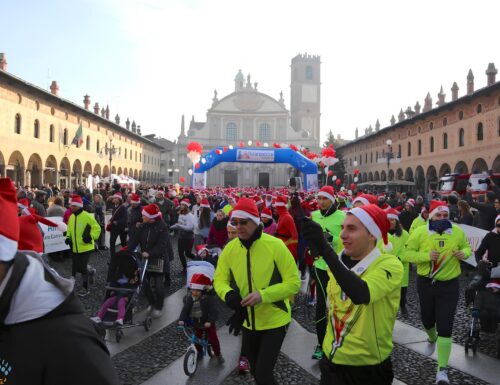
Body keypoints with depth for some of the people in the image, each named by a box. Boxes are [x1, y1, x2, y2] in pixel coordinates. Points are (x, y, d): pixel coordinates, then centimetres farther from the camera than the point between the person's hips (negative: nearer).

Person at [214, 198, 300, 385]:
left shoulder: (275, 245, -21)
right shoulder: (230, 248, -7)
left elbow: (294, 282, -18)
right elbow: (220, 279, 0)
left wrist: (263, 295, -29)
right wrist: (229, 294, -22)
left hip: (274, 321, -5)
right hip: (248, 322, 5)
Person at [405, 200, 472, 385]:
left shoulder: (458, 232, -6)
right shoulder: (420, 232, -12)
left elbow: (466, 247, 11)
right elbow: (408, 253, -11)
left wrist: (464, 253, -13)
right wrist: (426, 255, -26)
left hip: (449, 285, -1)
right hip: (425, 283, 1)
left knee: (445, 326, -6)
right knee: (427, 320, 21)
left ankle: (442, 370, 3)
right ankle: (432, 339, 58)